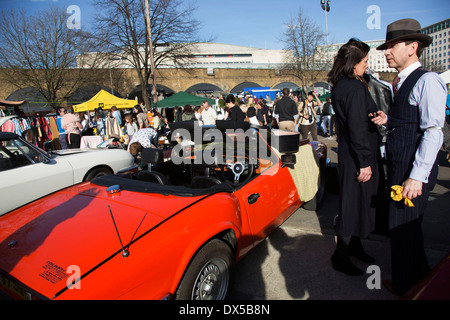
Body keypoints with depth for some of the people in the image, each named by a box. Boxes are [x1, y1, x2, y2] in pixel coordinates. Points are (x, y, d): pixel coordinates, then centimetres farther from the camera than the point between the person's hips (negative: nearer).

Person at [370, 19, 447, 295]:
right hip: (398, 168, 9)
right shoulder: (402, 83, 15)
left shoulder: (427, 81, -14)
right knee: (408, 228, 21)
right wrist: (388, 120, 3)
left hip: (412, 172, -9)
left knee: (403, 229, 4)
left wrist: (417, 177, -26)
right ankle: (420, 278, 41)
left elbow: (433, 132, -21)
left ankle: (405, 287, 25)